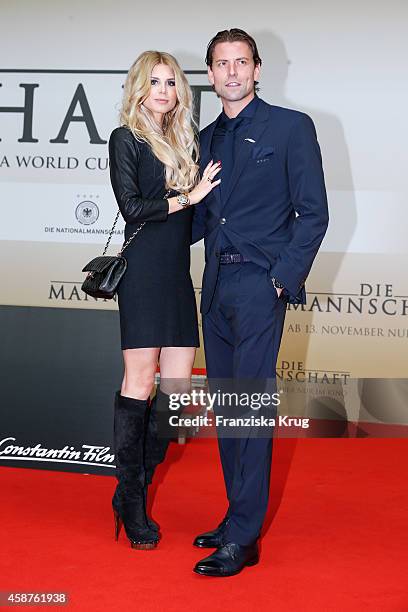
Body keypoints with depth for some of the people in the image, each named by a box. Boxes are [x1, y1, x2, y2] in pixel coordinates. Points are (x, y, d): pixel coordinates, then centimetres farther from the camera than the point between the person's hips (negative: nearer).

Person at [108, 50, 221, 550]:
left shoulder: (184, 141, 19)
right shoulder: (126, 139, 1)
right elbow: (131, 207, -10)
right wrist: (187, 197, -7)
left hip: (178, 274, 6)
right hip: (143, 270, -6)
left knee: (178, 383, 1)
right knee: (140, 381, -5)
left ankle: (136, 488, 14)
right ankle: (130, 499, 5)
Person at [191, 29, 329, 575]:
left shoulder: (291, 126, -1)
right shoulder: (208, 138, 17)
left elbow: (313, 213, -5)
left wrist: (284, 280, -12)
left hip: (260, 284, -7)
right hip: (215, 286, 7)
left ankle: (242, 539, -1)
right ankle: (238, 517, 22)